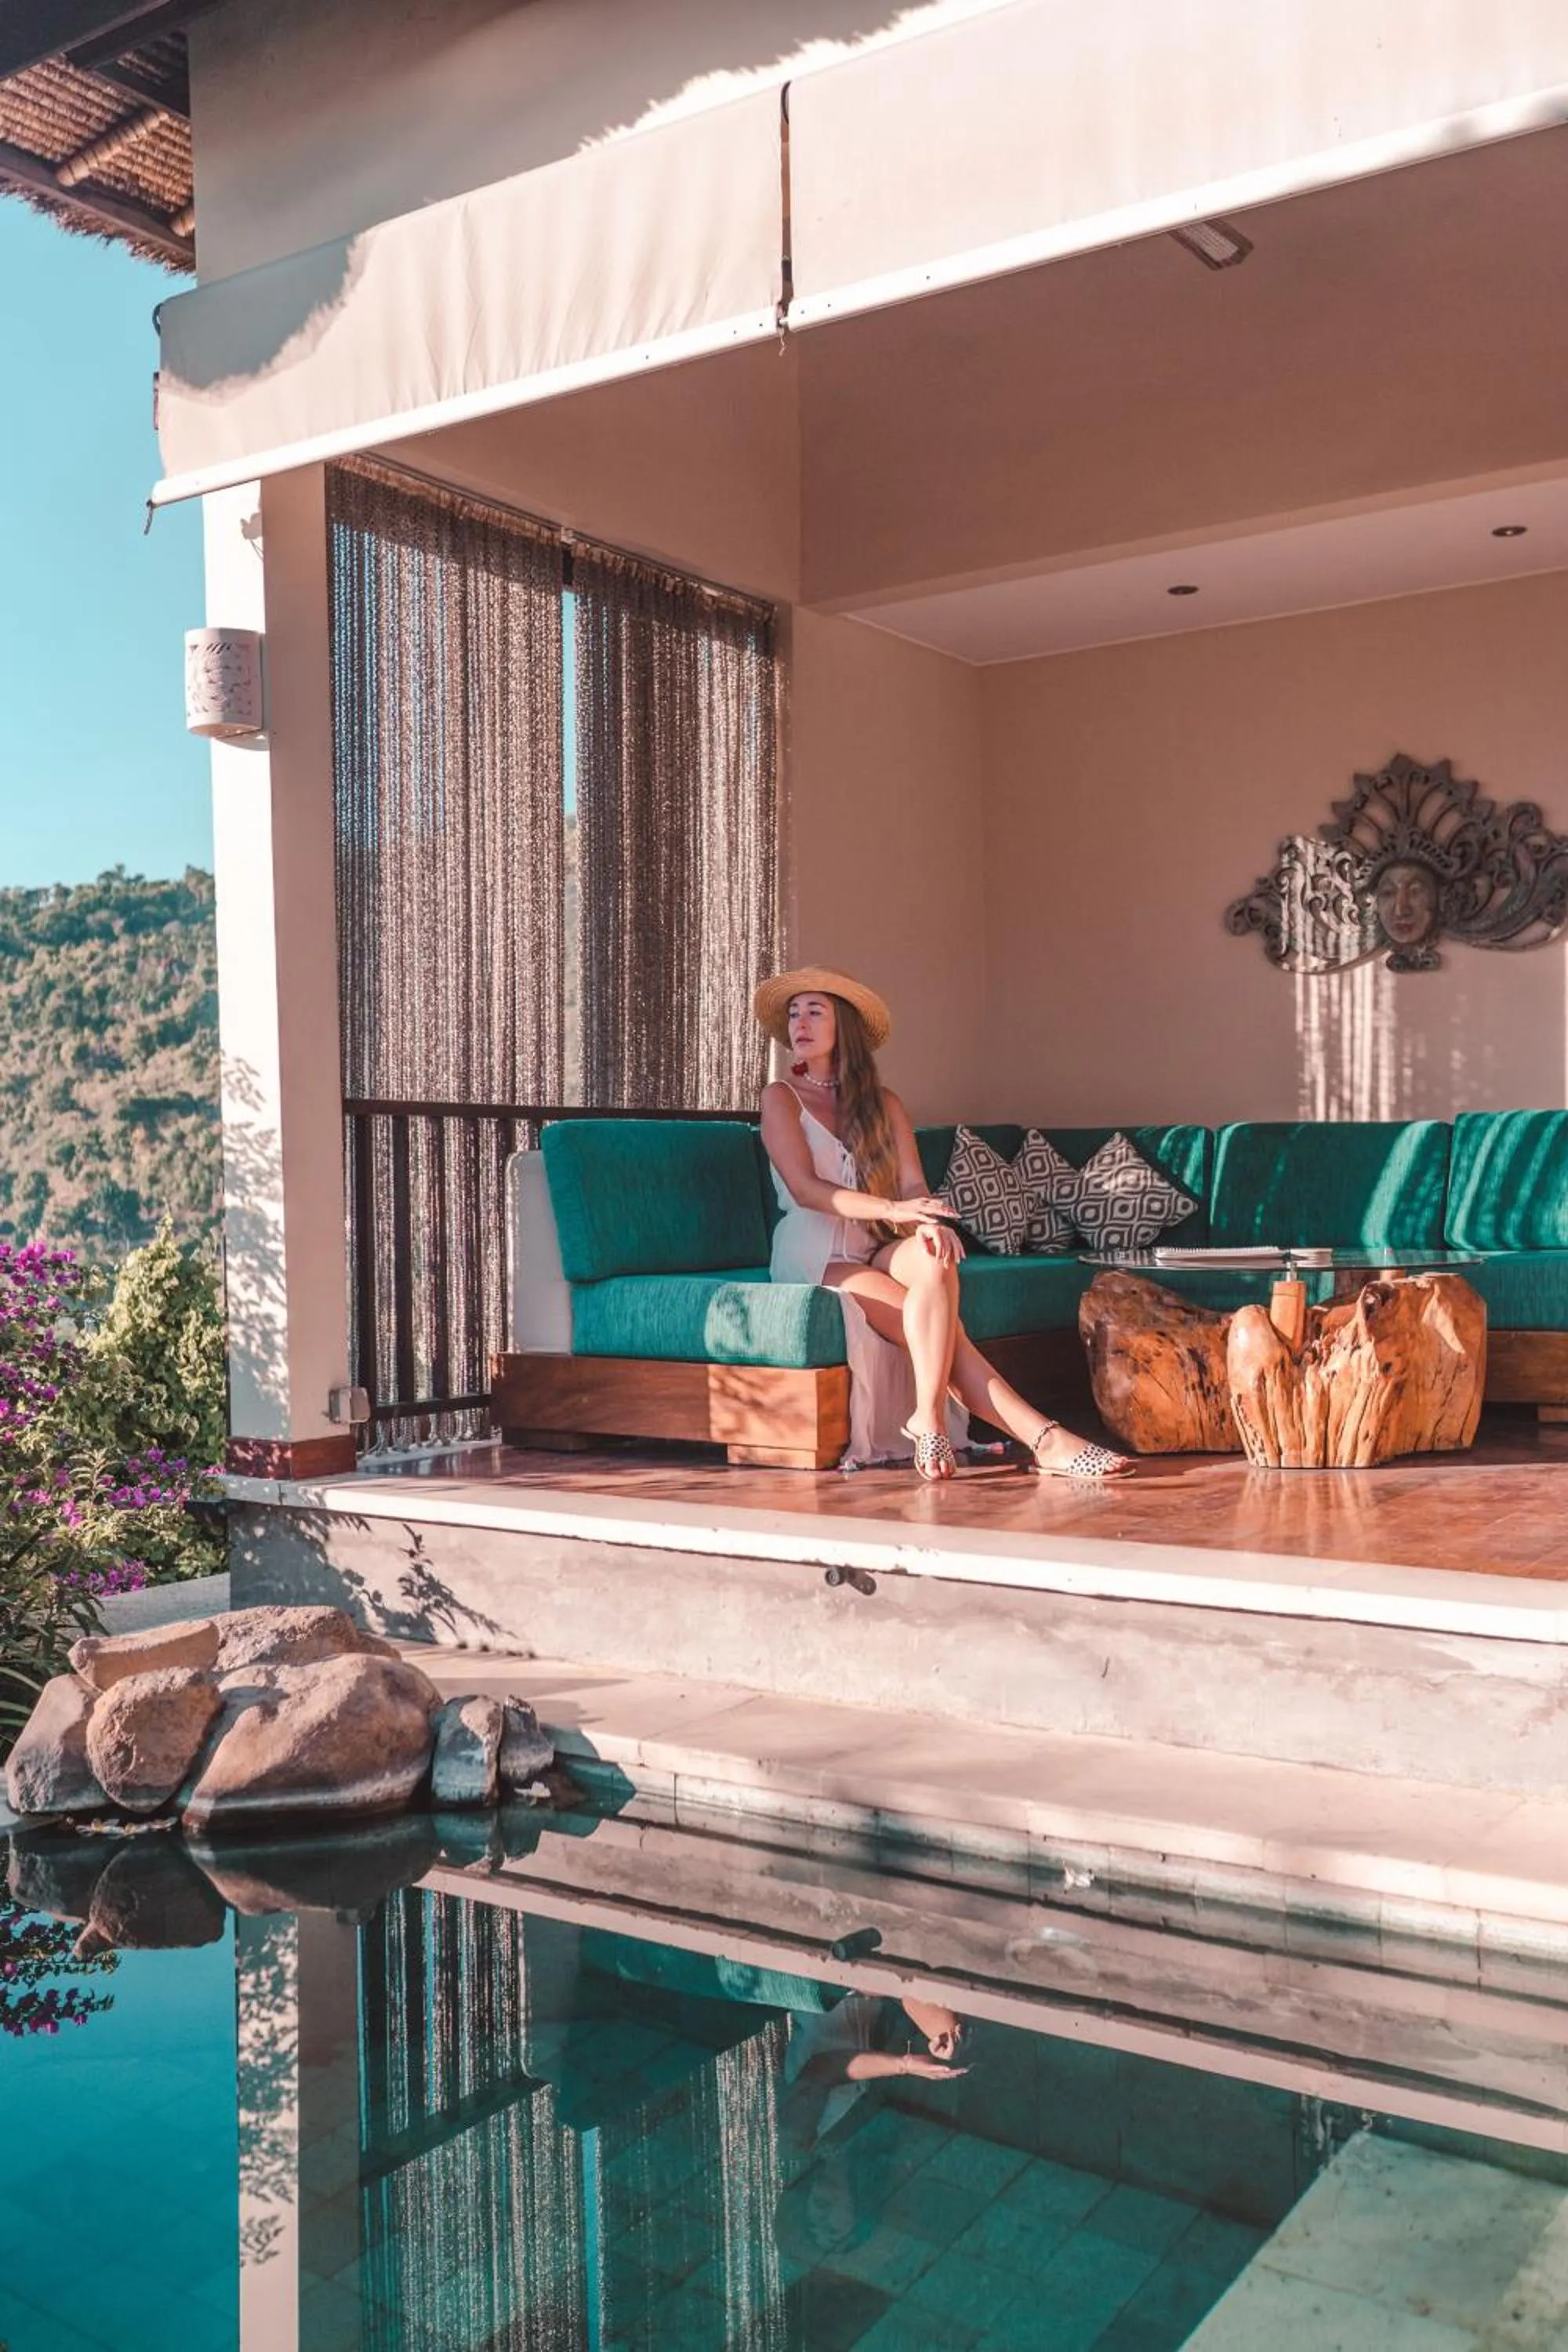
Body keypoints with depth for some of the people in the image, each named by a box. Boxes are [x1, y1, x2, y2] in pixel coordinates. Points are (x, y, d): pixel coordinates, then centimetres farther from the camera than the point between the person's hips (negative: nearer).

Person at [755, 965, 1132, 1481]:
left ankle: (929, 1417, -37)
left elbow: (913, 1185, 2)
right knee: (940, 1319, -26)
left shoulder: (884, 1105, 16)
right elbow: (805, 1188, -11)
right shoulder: (782, 1097, 4)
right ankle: (1042, 1439, -31)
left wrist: (930, 1223, -24)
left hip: (873, 1252, 3)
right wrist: (893, 1210, -26)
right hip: (813, 1255, -3)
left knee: (932, 1258, -34)